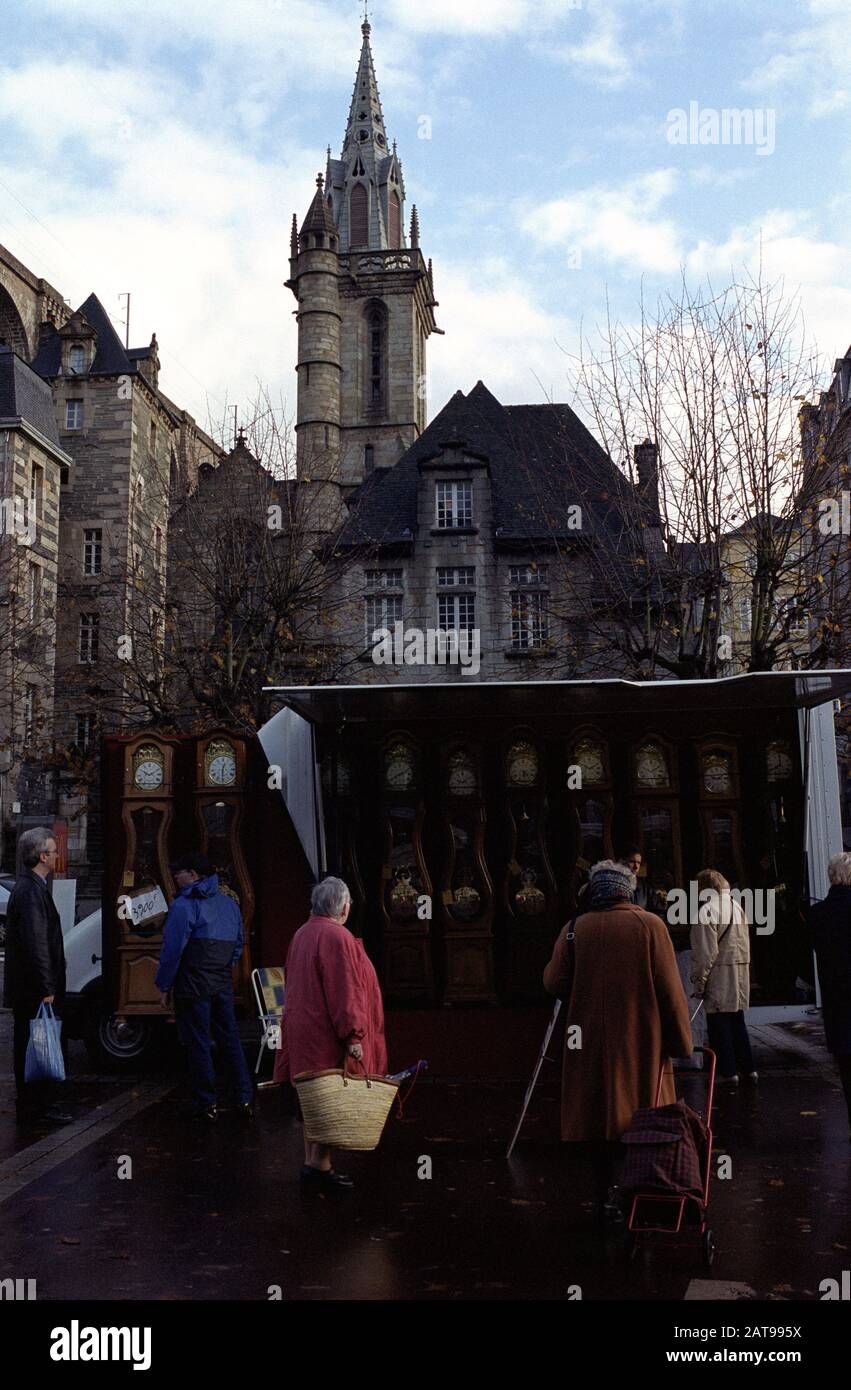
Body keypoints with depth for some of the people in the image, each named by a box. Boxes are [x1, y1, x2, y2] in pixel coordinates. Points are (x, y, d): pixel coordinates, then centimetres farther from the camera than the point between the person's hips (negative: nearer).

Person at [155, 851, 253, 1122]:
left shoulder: (184, 905, -9)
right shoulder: (229, 902, 14)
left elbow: (173, 948, -12)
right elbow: (238, 944, 19)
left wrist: (164, 986, -5)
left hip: (193, 985, -6)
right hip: (223, 983, 7)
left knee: (198, 1043, 1)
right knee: (229, 1039, 11)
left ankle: (206, 1104, 6)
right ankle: (244, 1100, 11)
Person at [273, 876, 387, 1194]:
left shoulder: (302, 934, 12)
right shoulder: (337, 937, -17)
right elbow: (344, 991, -20)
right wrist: (352, 1036, -18)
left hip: (302, 1031, 9)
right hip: (326, 1036, -9)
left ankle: (314, 1164, 20)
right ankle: (318, 1168, -1)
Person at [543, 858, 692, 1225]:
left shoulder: (576, 929, -4)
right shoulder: (650, 925, -7)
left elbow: (554, 983, -5)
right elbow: (670, 990, -8)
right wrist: (680, 1042, -1)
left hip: (592, 1043, 1)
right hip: (641, 1042, -1)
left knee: (599, 1114, 10)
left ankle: (605, 1198, 15)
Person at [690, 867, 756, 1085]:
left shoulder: (707, 910, -14)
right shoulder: (737, 906, 11)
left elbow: (706, 952, -17)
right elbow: (745, 943, 15)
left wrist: (698, 981, -10)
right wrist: (742, 969, 20)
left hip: (719, 975, -8)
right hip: (741, 974, 8)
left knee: (719, 1023, 1)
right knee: (737, 1020, 17)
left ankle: (728, 1072, 4)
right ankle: (748, 1069, 20)